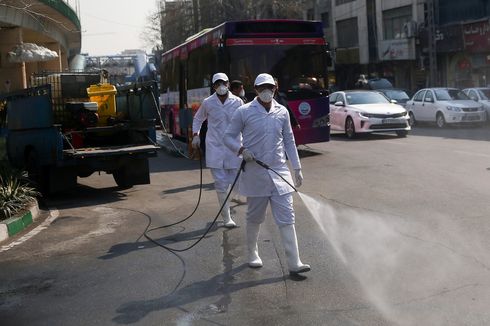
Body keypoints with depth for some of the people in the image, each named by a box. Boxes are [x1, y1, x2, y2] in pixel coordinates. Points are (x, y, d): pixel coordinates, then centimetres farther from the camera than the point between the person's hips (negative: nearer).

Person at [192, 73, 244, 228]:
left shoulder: (237, 102, -1)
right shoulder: (207, 103, 1)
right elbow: (198, 119, 17)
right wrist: (196, 135, 3)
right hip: (215, 148, 0)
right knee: (221, 183, 0)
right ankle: (226, 217, 9)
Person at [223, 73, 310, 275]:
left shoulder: (282, 112, 8)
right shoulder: (244, 112, -3)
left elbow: (289, 141, 14)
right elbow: (228, 137, 3)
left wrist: (297, 168, 12)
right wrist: (241, 150, -17)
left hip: (279, 172, 3)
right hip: (255, 173, -2)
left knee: (286, 218, -2)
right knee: (254, 218, 11)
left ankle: (294, 263, -1)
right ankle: (252, 254, 32)